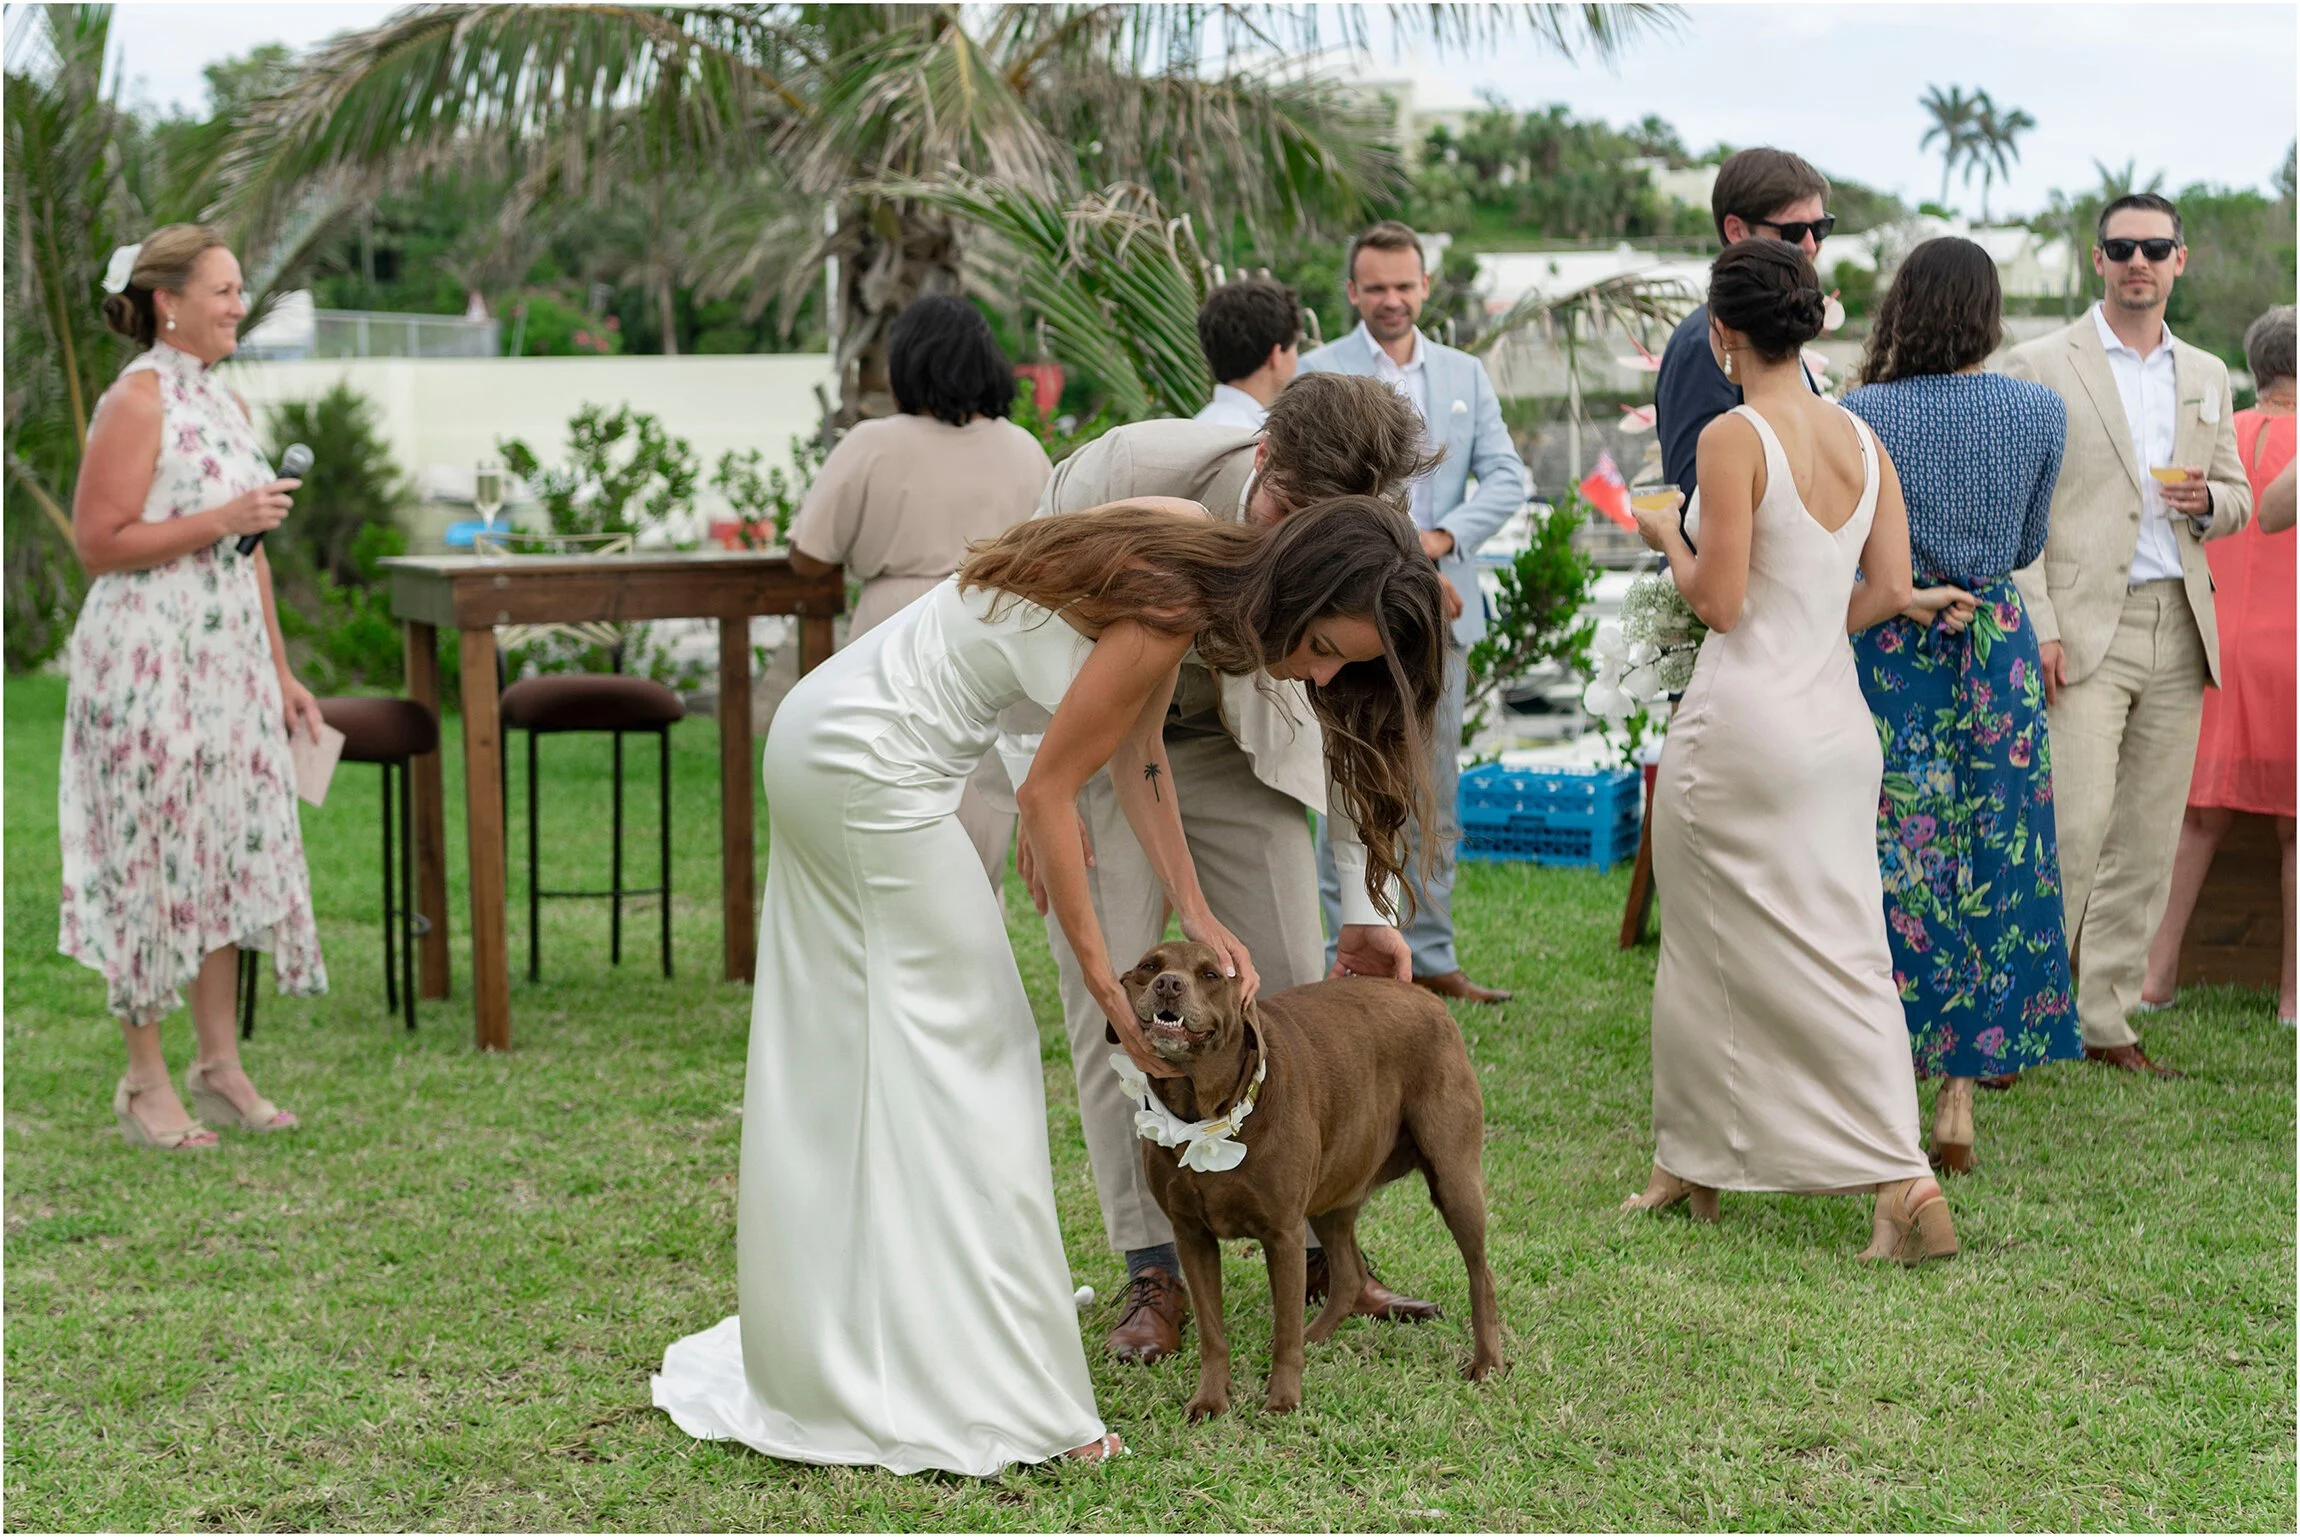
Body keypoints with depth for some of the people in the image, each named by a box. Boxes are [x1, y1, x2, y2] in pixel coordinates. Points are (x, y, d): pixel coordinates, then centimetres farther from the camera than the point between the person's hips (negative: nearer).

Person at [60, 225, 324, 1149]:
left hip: (230, 657, 8)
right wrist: (222, 520, -19)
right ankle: (145, 1080, 9)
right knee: (156, 855, -1)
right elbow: (99, 543, -16)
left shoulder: (225, 402, 13)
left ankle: (218, 1063, 19)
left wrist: (281, 672, 17)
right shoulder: (136, 401, -11)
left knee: (231, 848, 9)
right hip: (149, 659, -8)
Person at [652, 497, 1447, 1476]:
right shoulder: (1164, 614, -23)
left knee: (846, 1062, 16)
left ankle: (825, 1351, 27)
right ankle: (979, 1400, -3)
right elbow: (1047, 795, -18)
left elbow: (1138, 756, 10)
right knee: (965, 1057, -6)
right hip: (871, 770, -10)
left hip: (826, 733, 10)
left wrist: (1198, 915, 4)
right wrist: (1109, 989, -14)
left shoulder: (1189, 562, 3)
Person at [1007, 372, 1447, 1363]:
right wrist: (1041, 789, -18)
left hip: (1235, 749, 2)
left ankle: (1320, 1248, 13)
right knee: (1110, 1002, -8)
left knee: (1293, 990, 0)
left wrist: (1368, 909, -6)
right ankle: (1153, 1271, -1)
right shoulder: (1137, 468, -31)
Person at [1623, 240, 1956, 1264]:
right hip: (1838, 718, 6)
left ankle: (1693, 1162, 12)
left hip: (1744, 716, -6)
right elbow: (1890, 590, 5)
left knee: (1713, 948, 6)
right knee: (1845, 951, 9)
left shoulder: (1734, 437, -14)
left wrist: (1667, 537, 2)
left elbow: (1719, 601, -16)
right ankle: (1900, 1183, 6)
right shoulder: (1861, 439, 5)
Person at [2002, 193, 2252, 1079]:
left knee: (2147, 839, 5)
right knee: (2072, 826, -14)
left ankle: (2106, 1022, 12)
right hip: (2084, 630, -5)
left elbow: (2237, 499, 22)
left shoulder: (2207, 377, 17)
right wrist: (2036, 627, -13)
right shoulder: (2041, 367, 0)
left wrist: (2207, 500, -3)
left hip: (2180, 631, 5)